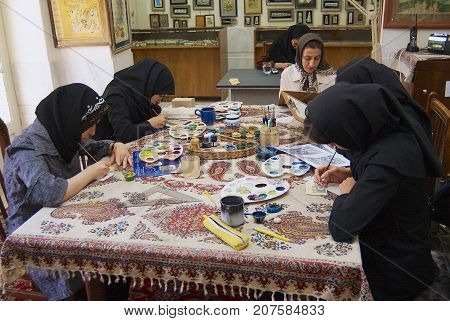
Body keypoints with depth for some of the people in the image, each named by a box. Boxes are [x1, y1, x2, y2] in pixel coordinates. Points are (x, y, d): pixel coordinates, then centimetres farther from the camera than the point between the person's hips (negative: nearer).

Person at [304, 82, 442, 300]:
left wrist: (346, 192, -15)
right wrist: (349, 173, -1)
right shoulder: (385, 130, -8)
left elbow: (340, 228, -33)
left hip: (394, 269, -8)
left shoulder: (388, 160, -35)